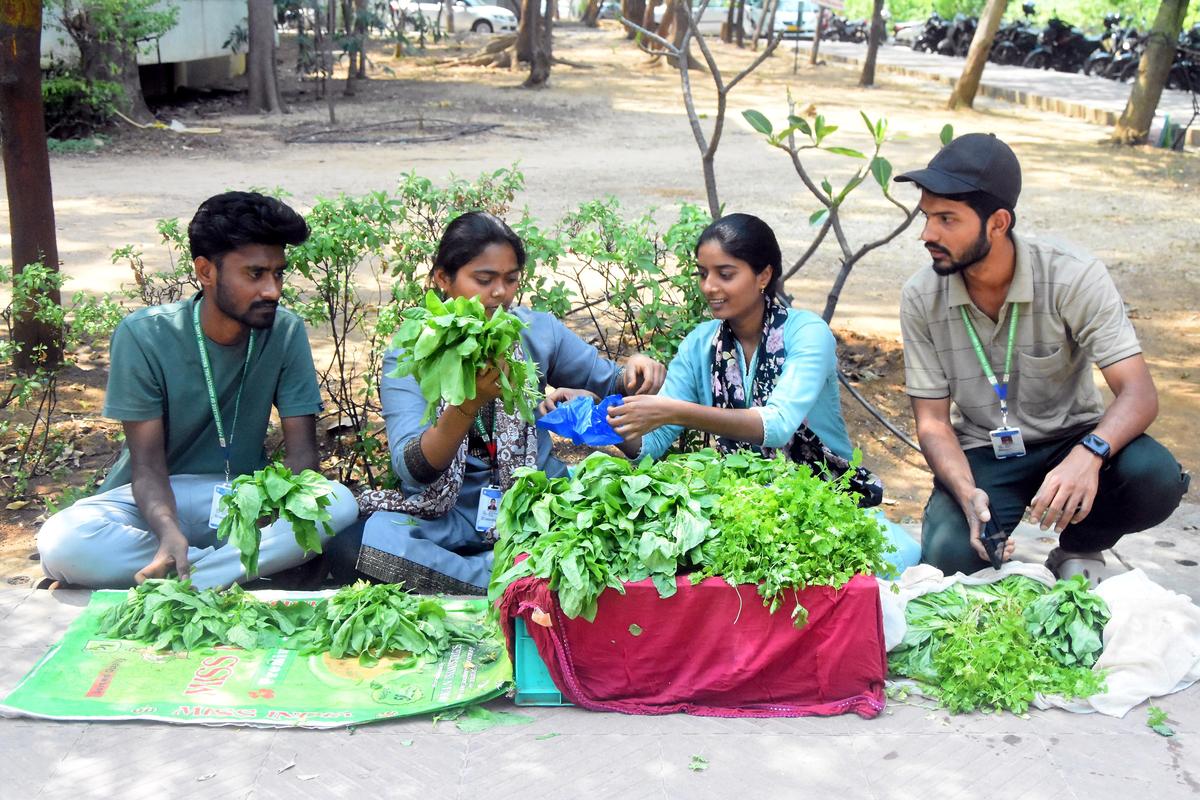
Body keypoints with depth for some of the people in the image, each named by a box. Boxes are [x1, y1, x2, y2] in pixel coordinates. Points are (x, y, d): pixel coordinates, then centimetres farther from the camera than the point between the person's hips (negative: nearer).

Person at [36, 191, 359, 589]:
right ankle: (252, 566, -22)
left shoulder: (286, 333, -8)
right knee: (62, 542, -32)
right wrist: (169, 533, -37)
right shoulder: (143, 336, -14)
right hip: (153, 499, -1)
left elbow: (302, 452, -8)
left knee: (339, 504, -29)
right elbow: (147, 463, -15)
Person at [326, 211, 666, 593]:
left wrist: (633, 374, -10)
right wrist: (469, 401, -35)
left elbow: (608, 385, 15)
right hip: (448, 515, -1)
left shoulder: (538, 330, 3)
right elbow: (412, 471, -18)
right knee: (351, 547, -31)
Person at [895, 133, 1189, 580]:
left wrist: (1089, 454, -45)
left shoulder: (1074, 278, -18)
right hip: (981, 456, 0)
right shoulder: (922, 298, -11)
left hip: (1071, 442, 0)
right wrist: (968, 494, -28)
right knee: (947, 556, -30)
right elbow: (932, 421, -7)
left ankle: (1075, 549, 1)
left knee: (1155, 478, -32)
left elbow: (1139, 394, -23)